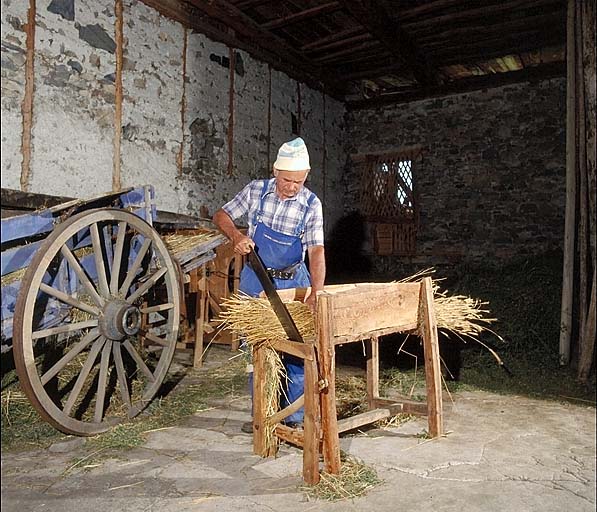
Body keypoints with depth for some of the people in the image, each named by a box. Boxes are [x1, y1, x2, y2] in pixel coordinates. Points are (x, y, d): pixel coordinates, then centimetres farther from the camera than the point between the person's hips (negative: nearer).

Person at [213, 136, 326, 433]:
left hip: (293, 282, -1)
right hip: (256, 280, 1)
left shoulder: (312, 205, -10)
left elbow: (316, 251, -19)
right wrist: (236, 236, -19)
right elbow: (221, 216, 4)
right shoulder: (256, 191, -6)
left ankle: (295, 416, 16)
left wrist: (316, 290, -34)